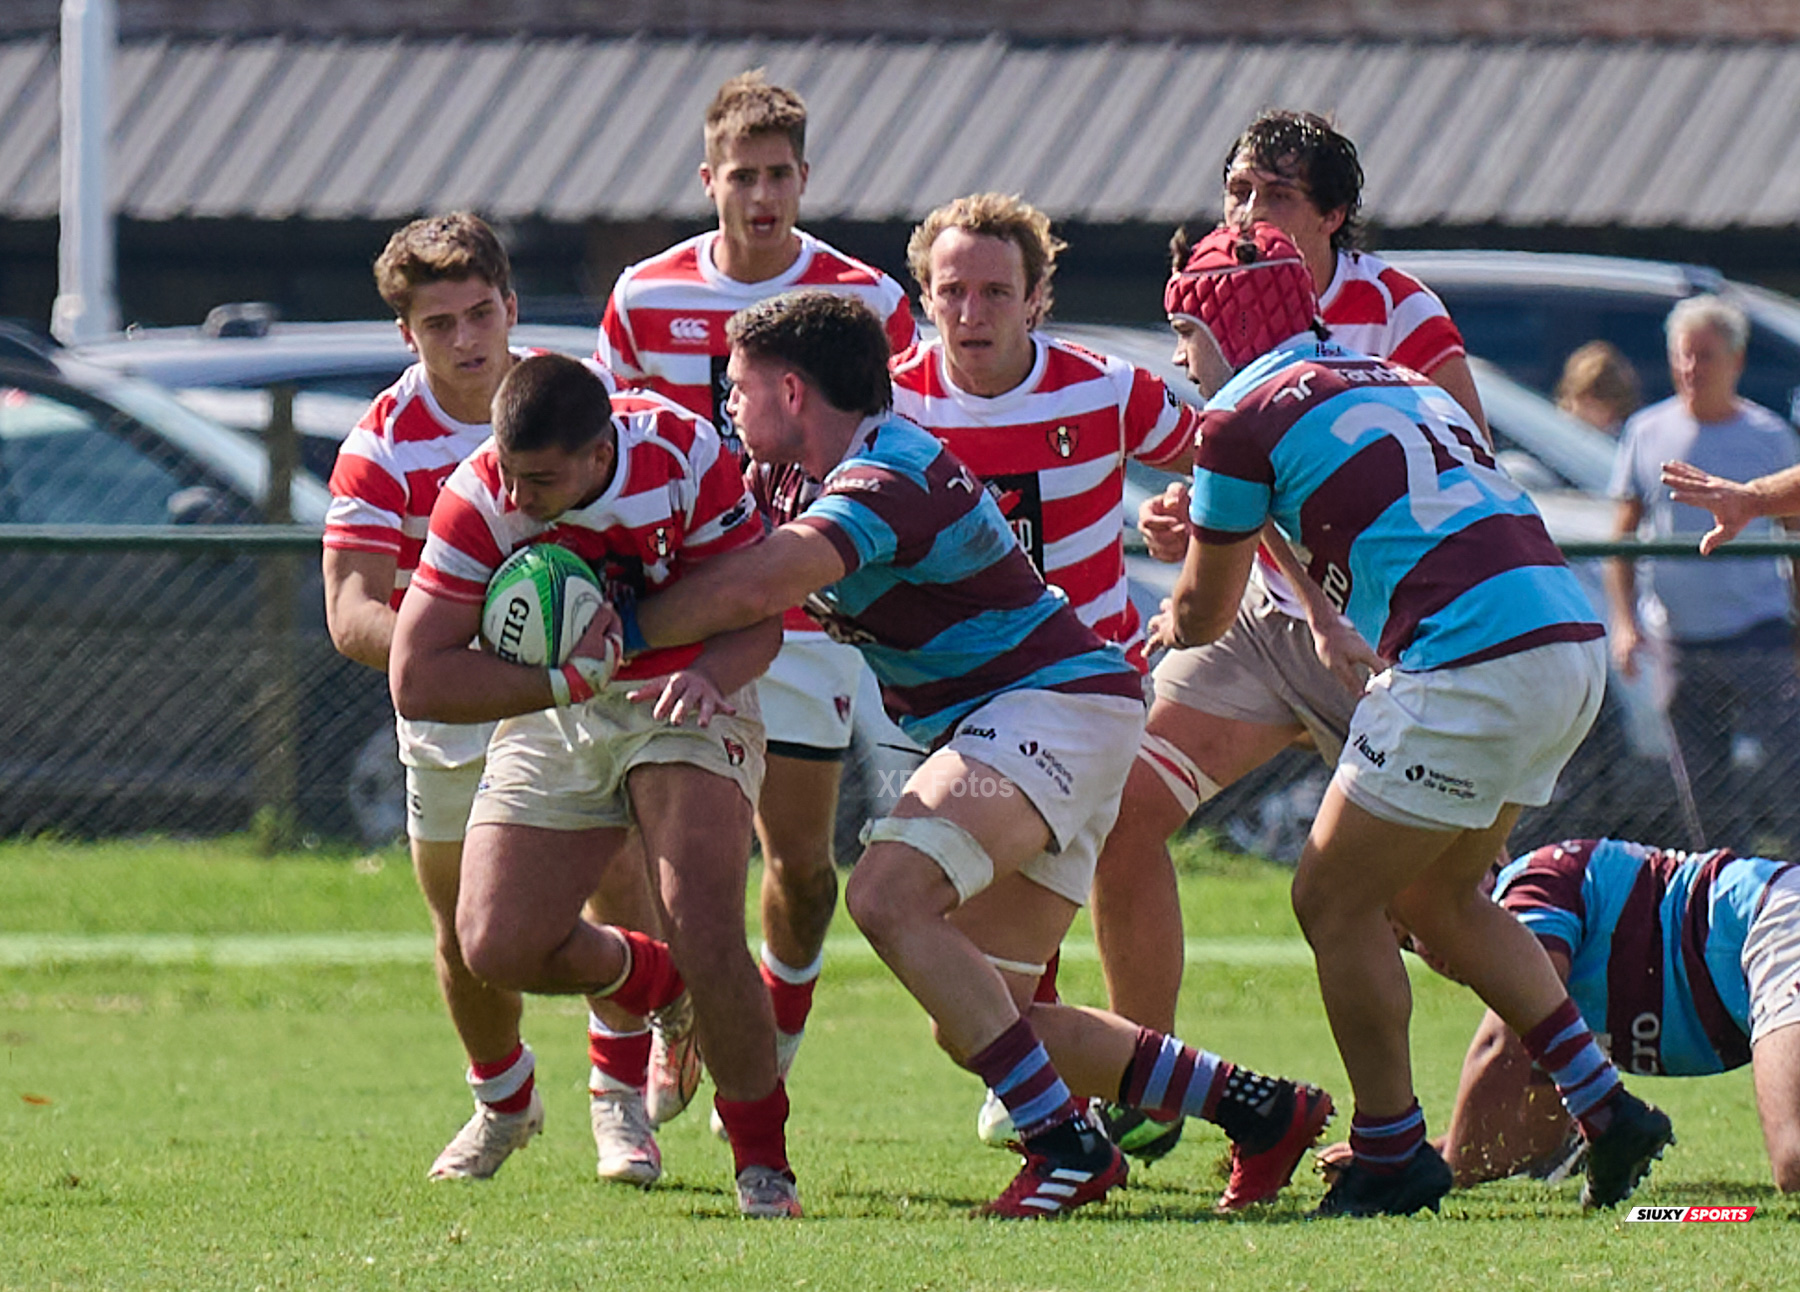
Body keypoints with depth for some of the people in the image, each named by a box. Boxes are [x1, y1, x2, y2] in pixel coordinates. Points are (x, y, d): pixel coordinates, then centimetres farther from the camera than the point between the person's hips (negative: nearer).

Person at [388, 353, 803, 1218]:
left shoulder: (687, 458, -23)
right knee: (497, 948, -9)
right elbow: (416, 681, -20)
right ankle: (647, 978, 25)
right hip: (552, 724, 3)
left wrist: (708, 675, -37)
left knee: (702, 928, -23)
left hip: (682, 703, -3)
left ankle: (762, 1156, -4)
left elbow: (758, 614, -15)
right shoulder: (479, 500, -20)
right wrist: (566, 681, -29)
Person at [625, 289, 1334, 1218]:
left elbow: (750, 590, -32)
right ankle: (1257, 1108, 14)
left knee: (889, 896, -29)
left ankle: (1068, 1147, -27)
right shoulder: (794, 478, 11)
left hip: (1054, 706, -11)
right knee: (976, 1023, 6)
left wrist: (618, 635, -21)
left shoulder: (886, 478, -20)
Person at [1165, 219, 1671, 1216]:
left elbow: (1202, 612, 14)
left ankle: (1390, 1155, 11)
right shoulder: (1395, 385, 24)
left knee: (1333, 902, 5)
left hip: (1473, 665, -8)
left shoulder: (1246, 419, 1)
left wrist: (1163, 633, 37)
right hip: (1571, 639, 8)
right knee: (1435, 896, 22)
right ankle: (1605, 1111, 18)